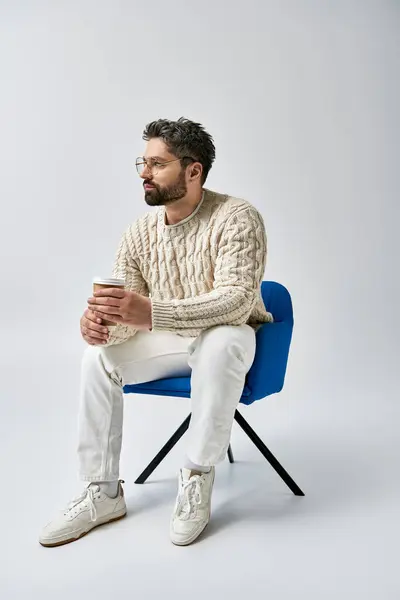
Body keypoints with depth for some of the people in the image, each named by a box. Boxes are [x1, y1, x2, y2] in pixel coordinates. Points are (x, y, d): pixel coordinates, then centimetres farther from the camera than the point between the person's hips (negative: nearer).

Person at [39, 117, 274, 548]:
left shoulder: (237, 218, -20)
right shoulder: (139, 232, -4)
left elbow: (236, 300, -32)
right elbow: (126, 312, -5)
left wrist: (151, 313, -46)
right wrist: (100, 323, -32)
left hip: (226, 337, -4)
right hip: (168, 339, 5)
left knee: (221, 344, -38)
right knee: (98, 357, -16)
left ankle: (197, 479, -21)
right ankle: (103, 493, -7)